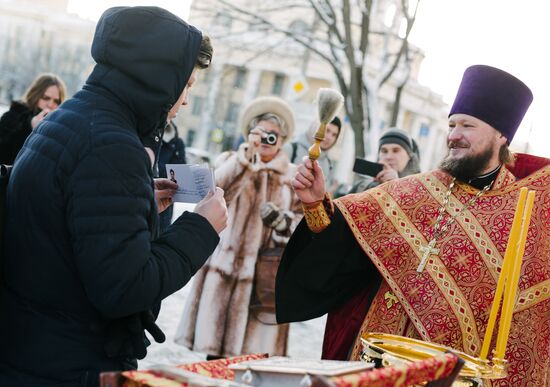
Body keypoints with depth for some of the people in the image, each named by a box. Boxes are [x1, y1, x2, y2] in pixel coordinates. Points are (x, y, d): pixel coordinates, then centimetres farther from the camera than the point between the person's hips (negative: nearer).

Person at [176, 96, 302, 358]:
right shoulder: (232, 161, 9)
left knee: (256, 352, -1)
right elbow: (217, 189, -13)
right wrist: (245, 155, -23)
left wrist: (282, 220, -13)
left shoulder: (293, 177, 11)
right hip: (226, 263, 0)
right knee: (215, 341, -1)